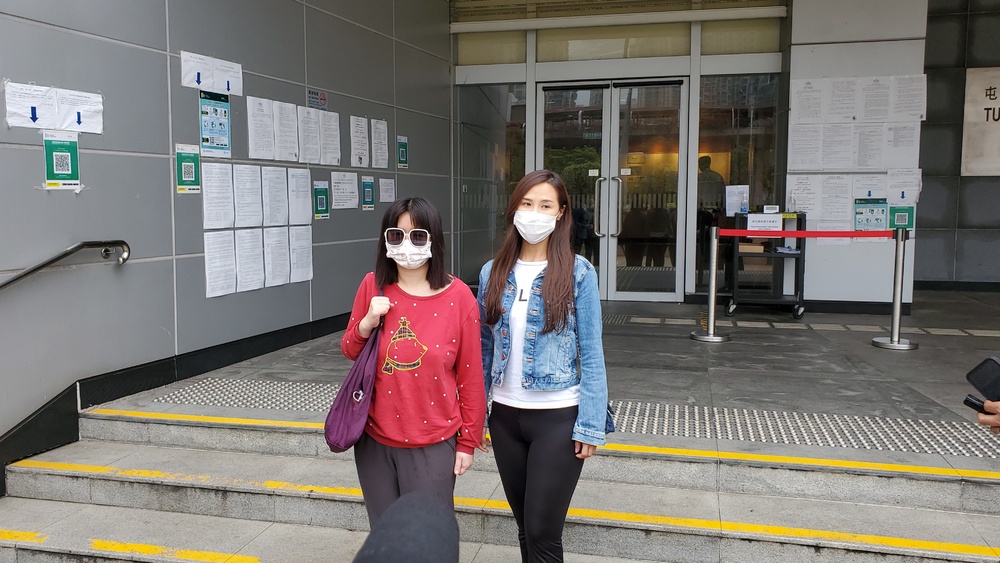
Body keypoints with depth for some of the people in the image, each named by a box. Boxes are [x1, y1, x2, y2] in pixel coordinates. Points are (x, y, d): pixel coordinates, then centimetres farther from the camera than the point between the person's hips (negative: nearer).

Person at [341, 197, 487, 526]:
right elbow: (349, 352, 9)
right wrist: (368, 322, -12)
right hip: (375, 439, 3)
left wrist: (468, 442, -1)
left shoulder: (458, 296, -9)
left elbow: (470, 376, -4)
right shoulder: (373, 287, -2)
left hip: (433, 445, -3)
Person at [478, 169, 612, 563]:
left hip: (559, 417, -4)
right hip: (506, 415, 4)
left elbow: (591, 353, -7)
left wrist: (591, 424, -11)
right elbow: (484, 348, 7)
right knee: (525, 528, 17)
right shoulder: (493, 273, 3)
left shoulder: (577, 273, -8)